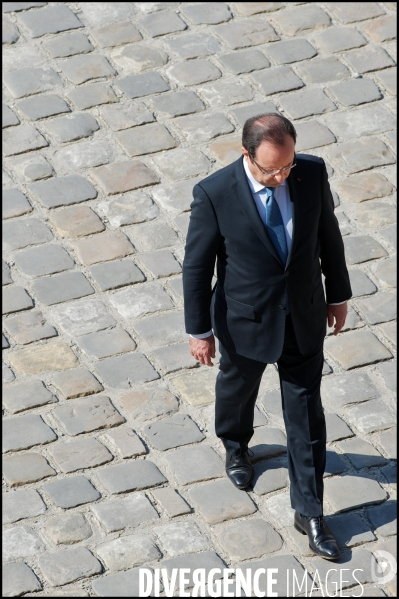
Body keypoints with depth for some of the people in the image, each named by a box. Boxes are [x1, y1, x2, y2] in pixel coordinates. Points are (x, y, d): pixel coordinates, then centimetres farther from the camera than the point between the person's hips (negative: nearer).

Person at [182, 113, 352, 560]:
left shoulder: (312, 173, -18)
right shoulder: (215, 193, -27)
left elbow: (327, 232, -1)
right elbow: (197, 264, -15)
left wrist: (338, 293, 9)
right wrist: (199, 330, -8)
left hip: (303, 317, 2)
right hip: (246, 319, -2)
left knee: (306, 413, 8)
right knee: (238, 387, 27)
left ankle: (309, 512, 22)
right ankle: (235, 444, 60)